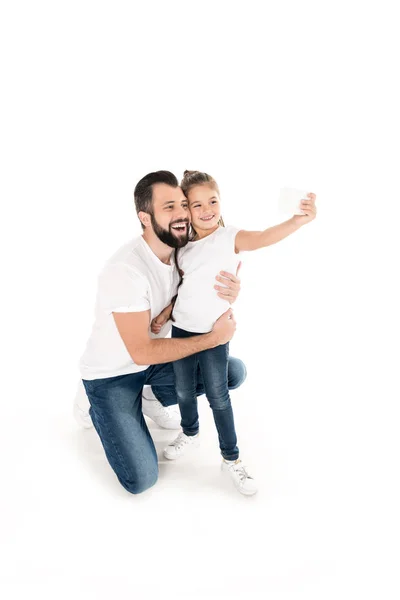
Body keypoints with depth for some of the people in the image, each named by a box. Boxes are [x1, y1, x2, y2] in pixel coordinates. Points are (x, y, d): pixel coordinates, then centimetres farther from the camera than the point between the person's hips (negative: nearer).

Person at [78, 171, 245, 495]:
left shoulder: (183, 252, -9)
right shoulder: (125, 270, -32)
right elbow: (141, 351, -30)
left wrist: (230, 294, -27)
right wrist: (213, 337, -27)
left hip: (157, 359, 7)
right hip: (113, 373, -6)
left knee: (235, 372, -2)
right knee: (141, 480, -14)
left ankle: (155, 396, 14)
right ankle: (99, 408, 12)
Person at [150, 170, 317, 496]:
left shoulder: (230, 237, -13)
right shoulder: (182, 246, 2)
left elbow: (263, 238, -32)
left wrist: (300, 220, -49)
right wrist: (165, 313, 5)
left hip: (214, 333, -4)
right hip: (181, 330, 4)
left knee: (218, 396, 5)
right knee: (184, 390, 18)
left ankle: (232, 458, 24)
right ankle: (190, 434, 46)